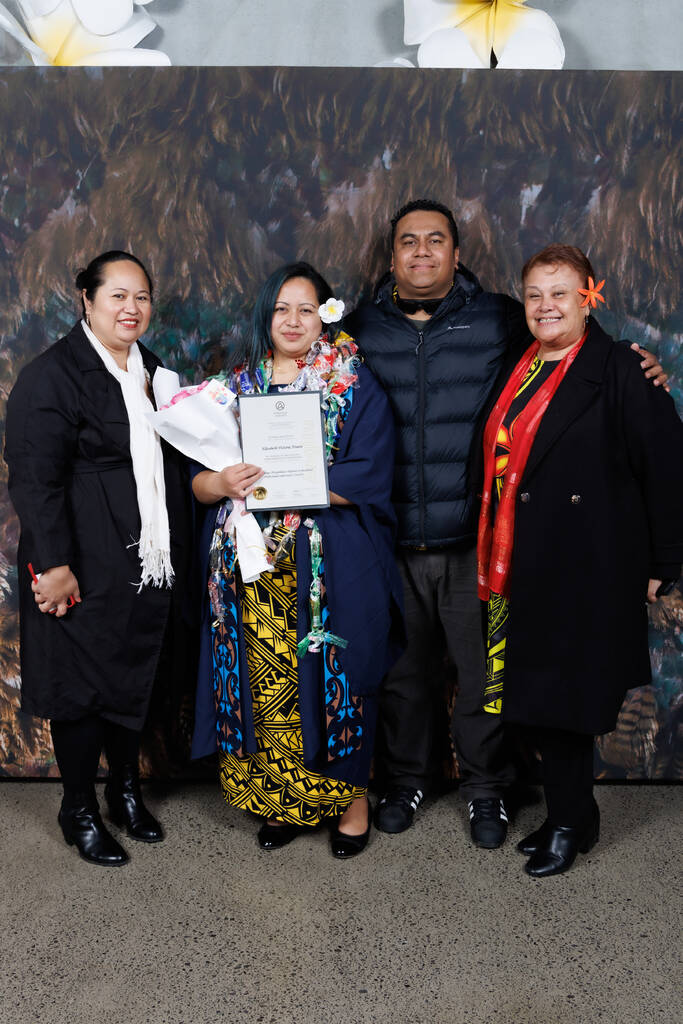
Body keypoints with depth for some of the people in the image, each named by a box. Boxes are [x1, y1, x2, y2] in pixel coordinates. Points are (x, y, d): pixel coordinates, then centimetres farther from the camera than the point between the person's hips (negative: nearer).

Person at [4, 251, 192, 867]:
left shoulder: (150, 370, 13)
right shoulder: (51, 375, -10)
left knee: (136, 678, 16)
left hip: (149, 563, 7)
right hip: (86, 570, -7)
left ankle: (126, 789, 35)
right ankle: (80, 811, 24)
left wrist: (177, 551, 15)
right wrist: (53, 563, -21)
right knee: (83, 685, 5)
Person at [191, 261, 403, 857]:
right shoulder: (237, 388, 12)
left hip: (333, 567, -3)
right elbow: (194, 479, 9)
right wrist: (221, 484, -15)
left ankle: (352, 797, 23)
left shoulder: (356, 388, 2)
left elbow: (367, 478, -10)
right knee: (266, 684, 6)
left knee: (333, 678, 3)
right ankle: (282, 800, 24)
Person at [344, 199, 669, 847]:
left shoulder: (500, 319, 2)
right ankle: (405, 779, 36)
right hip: (392, 544, 2)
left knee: (484, 673, 10)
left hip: (475, 543, -1)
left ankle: (486, 788, 31)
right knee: (401, 671, 15)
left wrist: (637, 372, -4)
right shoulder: (361, 329, 8)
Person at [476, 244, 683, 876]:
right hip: (524, 569, 7)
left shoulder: (618, 370, -9)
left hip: (585, 566, -7)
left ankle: (569, 825, 23)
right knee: (530, 699, 11)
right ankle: (574, 814, 30)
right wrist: (496, 561, 12)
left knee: (560, 699, 2)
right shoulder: (516, 373, 12)